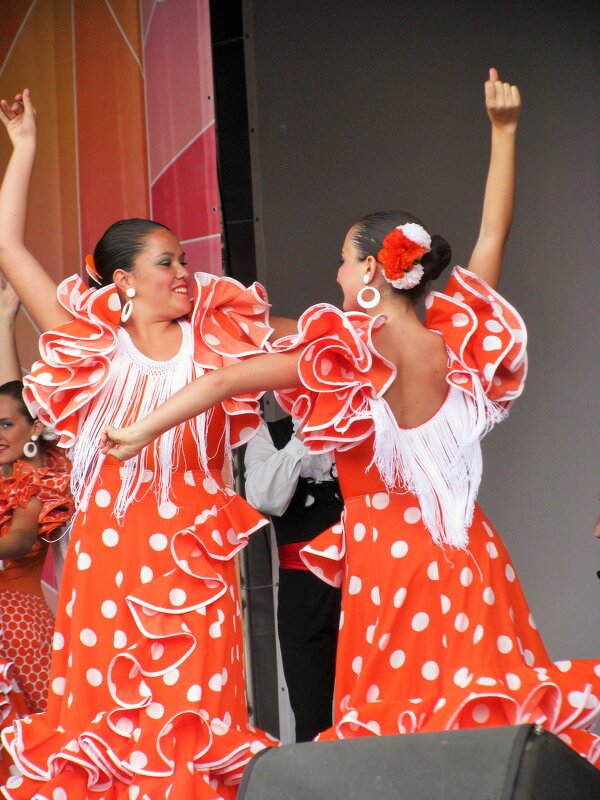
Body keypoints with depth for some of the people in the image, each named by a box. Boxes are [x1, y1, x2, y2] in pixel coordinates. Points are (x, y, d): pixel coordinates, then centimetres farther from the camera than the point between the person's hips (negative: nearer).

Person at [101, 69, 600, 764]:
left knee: (394, 712, 0)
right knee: (489, 708, 5)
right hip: (467, 557, 4)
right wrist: (503, 132, 14)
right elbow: (493, 234, 9)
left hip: (385, 554, -4)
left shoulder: (340, 355, -11)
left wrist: (142, 432, -3)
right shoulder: (459, 343, -1)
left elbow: (224, 381, -12)